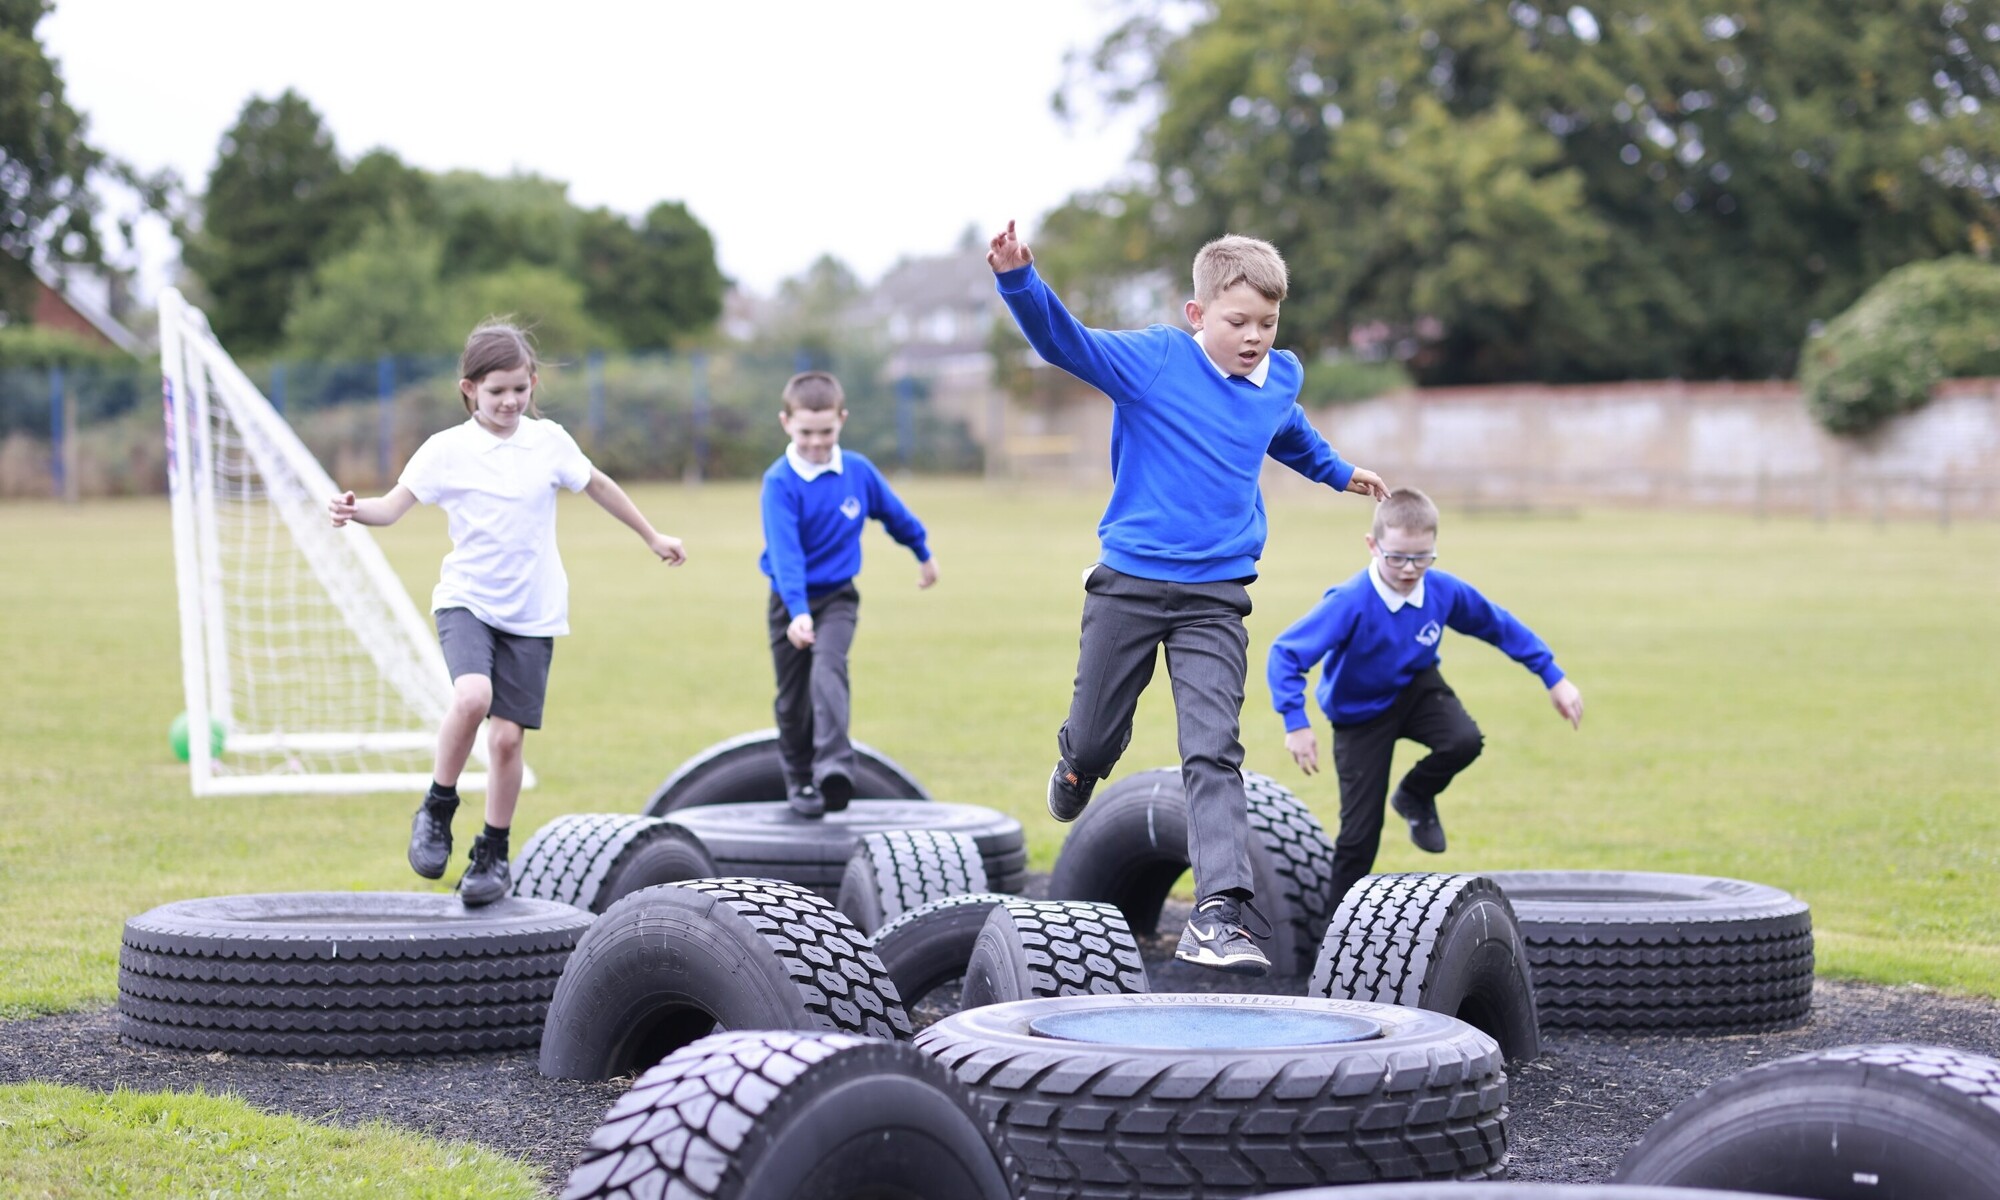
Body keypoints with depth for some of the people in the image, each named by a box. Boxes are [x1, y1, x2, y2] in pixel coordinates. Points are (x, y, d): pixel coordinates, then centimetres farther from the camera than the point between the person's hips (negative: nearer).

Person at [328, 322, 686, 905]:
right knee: (472, 696, -29)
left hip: (532, 614, 2)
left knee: (507, 736, 0)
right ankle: (437, 810, -6)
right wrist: (355, 510, -35)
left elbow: (597, 485, 19)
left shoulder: (549, 440, 3)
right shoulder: (446, 449, -5)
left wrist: (653, 537, 29)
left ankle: (493, 854, 19)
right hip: (467, 600, -2)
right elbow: (394, 505, -13)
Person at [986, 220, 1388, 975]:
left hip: (1216, 599, 2)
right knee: (1093, 741, 11)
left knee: (1213, 751, -13)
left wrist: (1336, 473, 49)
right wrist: (1019, 279, -42)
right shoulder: (1154, 361, -9)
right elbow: (1063, 340, -23)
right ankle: (1078, 769, 49)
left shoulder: (1281, 378, 6)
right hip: (1129, 585, -2)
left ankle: (1219, 913, -21)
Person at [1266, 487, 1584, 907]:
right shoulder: (1350, 603, -32)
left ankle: (1416, 797, 5)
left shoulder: (1444, 591, -18)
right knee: (1361, 831, -6)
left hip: (1416, 688, 3)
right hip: (1360, 713, -3)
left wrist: (1554, 678, 1)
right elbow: (1284, 654, -33)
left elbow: (1501, 627, -1)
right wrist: (1297, 724, -40)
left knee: (1464, 742, -27)